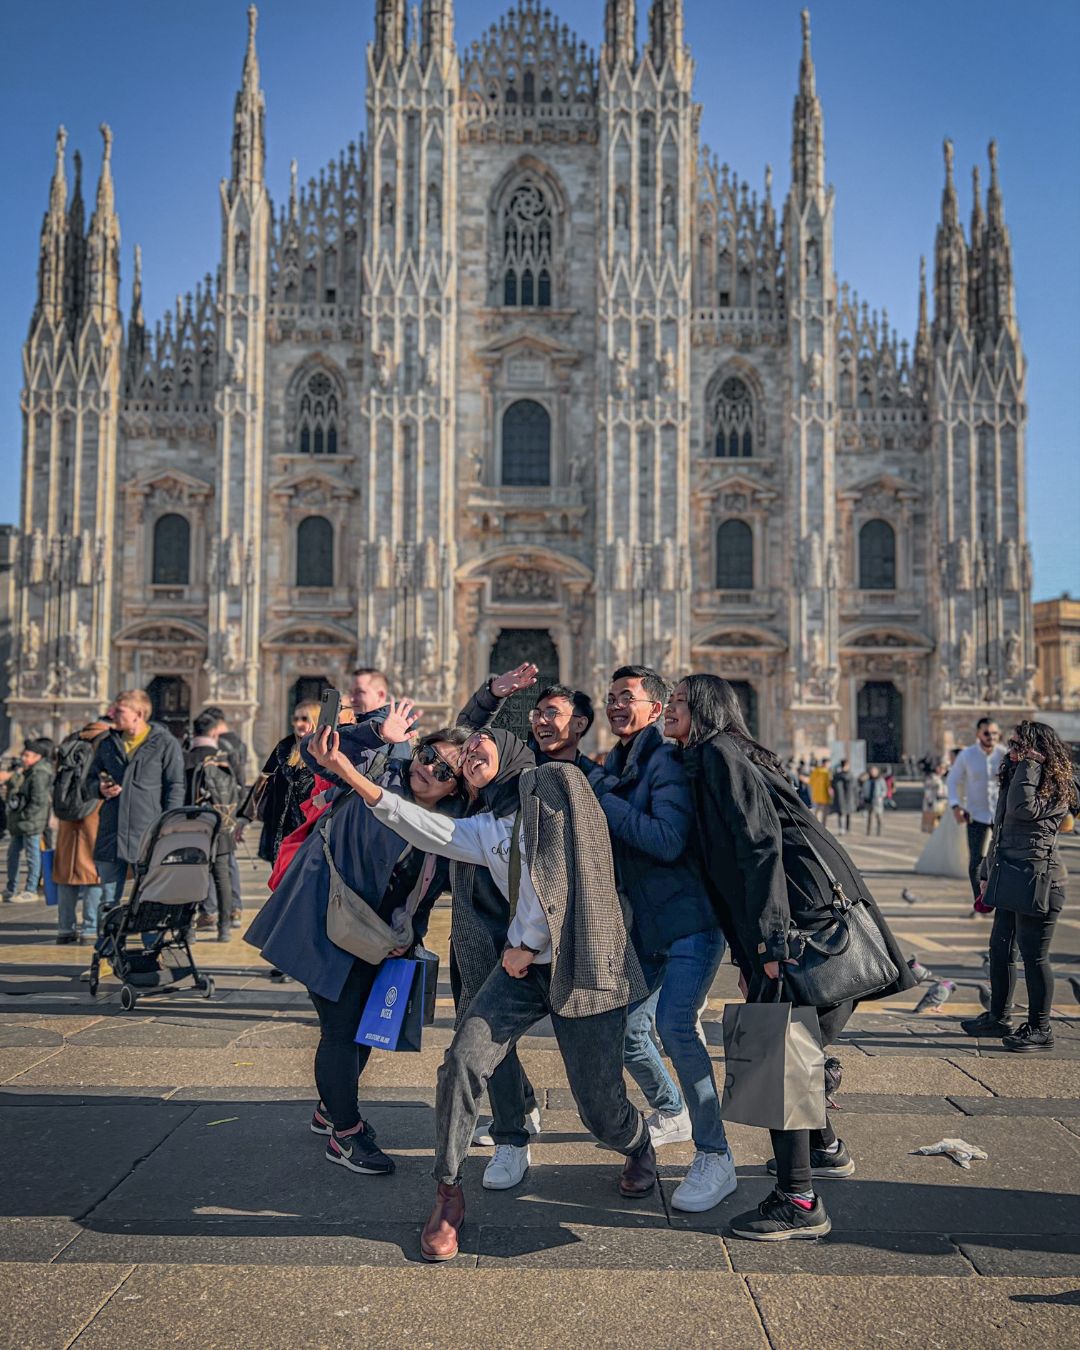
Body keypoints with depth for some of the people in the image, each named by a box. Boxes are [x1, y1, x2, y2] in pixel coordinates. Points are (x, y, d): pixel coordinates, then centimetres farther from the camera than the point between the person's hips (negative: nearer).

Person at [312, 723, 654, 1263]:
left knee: (600, 1106, 0)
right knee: (462, 1062, -15)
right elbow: (422, 826, 4)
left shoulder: (557, 781, 0)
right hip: (524, 963, 5)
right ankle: (448, 1195, 3)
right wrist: (347, 772, -4)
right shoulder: (484, 829, 16)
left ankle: (638, 1147, 37)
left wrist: (526, 944, -4)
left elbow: (568, 868, -8)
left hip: (579, 962, -5)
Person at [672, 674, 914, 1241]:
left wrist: (769, 940, -24)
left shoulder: (719, 755, -7)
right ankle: (826, 1148, 40)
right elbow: (728, 862, 22)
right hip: (802, 921, 10)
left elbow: (761, 841, -19)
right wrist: (748, 959, 22)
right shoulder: (706, 762, 21)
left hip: (805, 914, -10)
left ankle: (799, 1202, -2)